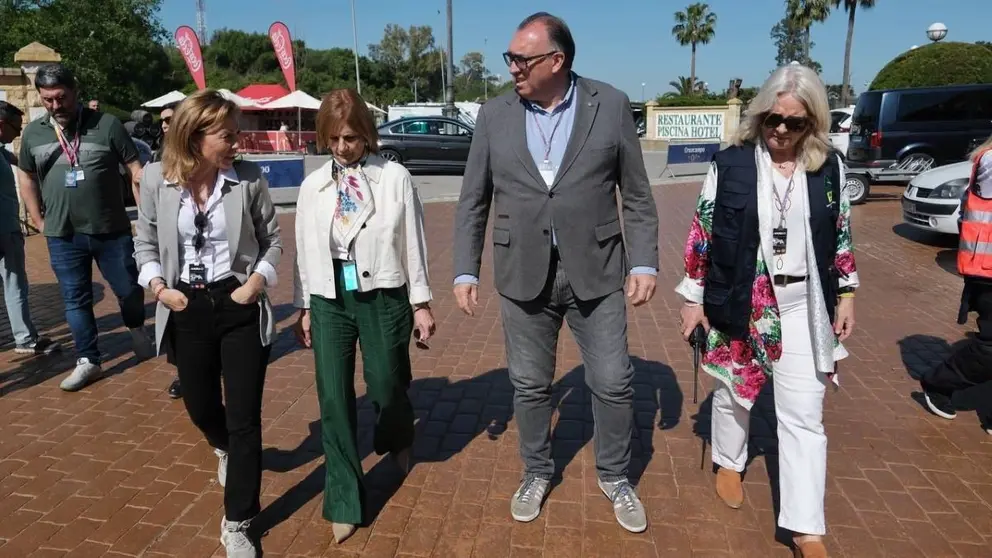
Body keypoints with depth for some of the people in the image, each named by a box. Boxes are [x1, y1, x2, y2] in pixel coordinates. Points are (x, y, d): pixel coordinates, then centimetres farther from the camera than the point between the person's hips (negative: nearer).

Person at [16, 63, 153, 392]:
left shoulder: (107, 125, -6)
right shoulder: (33, 133, 4)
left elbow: (136, 171, -4)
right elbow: (26, 177, 18)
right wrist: (39, 221, 11)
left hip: (112, 231, -2)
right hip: (62, 237, 3)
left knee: (130, 291, 9)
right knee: (75, 300, 10)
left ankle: (136, 329, 40)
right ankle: (87, 360, 23)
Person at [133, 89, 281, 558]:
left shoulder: (249, 179, -9)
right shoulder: (157, 179, -5)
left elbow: (272, 241, 1)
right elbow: (146, 242, 7)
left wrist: (257, 280, -14)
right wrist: (158, 286, -7)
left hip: (240, 308, -2)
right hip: (187, 310, 3)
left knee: (244, 418, 0)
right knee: (200, 406, 20)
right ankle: (225, 449, 58)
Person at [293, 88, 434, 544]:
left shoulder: (395, 178, -6)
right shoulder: (313, 186, 3)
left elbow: (413, 242, -3)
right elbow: (305, 248, 8)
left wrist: (421, 303, -2)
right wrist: (304, 307, 9)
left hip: (383, 296, -2)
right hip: (329, 299, 3)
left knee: (386, 387, 10)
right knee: (333, 400, 4)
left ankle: (399, 441, 49)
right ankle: (344, 502, 21)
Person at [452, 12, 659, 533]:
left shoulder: (611, 106, -3)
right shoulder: (494, 115, 1)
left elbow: (637, 196, 1)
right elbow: (473, 202, 5)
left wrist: (644, 263, -5)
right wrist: (465, 272, 1)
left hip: (595, 273, -1)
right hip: (523, 276, 1)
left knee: (613, 382, 6)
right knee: (529, 385, 13)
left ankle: (614, 476, 31)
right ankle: (537, 473, 36)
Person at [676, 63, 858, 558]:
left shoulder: (828, 167, 0)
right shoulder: (731, 163, -7)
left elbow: (841, 235, 10)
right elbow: (702, 232, -3)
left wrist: (846, 295, 8)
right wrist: (693, 297, -3)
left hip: (802, 305, 2)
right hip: (740, 302, -1)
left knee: (803, 416, 2)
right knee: (734, 390, 17)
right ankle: (728, 462, 46)